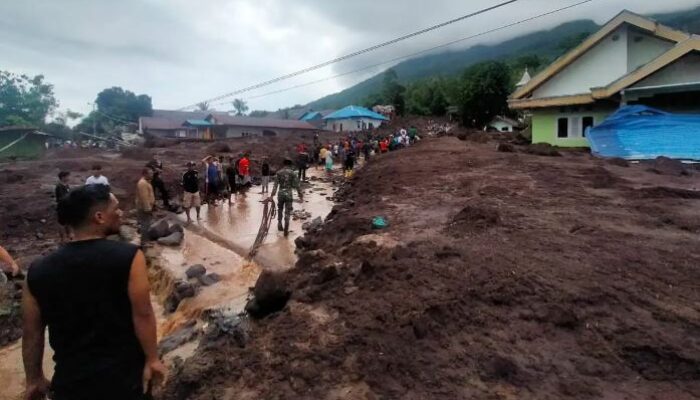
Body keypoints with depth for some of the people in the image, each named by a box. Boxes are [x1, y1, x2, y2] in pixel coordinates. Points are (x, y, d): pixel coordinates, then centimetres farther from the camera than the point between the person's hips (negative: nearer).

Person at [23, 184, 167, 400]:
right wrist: (152, 359, -5)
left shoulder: (39, 270, -7)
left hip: (70, 379, 3)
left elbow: (31, 334, 2)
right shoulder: (128, 256, -20)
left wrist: (34, 379, 15)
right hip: (125, 374, -2)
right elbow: (142, 315, -18)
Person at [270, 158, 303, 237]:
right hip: (289, 194, -2)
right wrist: (301, 194, 4)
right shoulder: (292, 173, -4)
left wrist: (272, 195, -8)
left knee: (280, 209, 24)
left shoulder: (279, 172, 0)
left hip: (280, 193, 2)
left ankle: (279, 224, 23)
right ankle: (286, 229, 0)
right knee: (287, 212, 4)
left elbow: (275, 184, -6)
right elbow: (297, 185, -4)